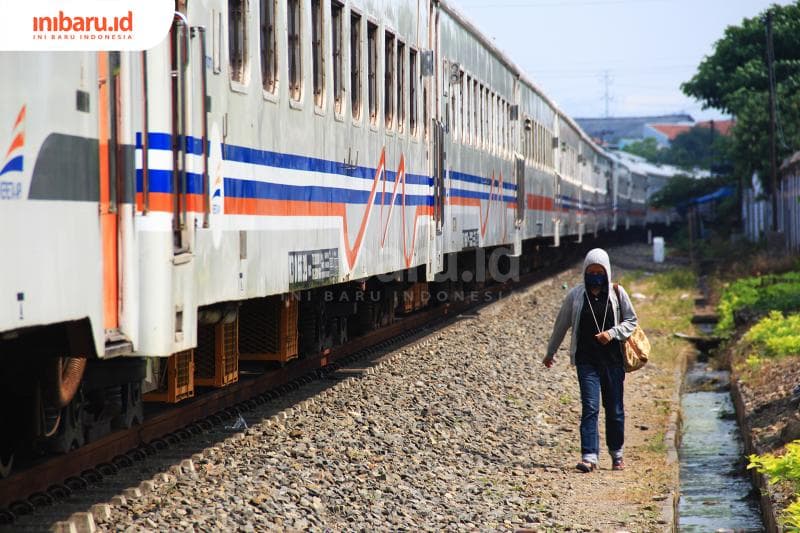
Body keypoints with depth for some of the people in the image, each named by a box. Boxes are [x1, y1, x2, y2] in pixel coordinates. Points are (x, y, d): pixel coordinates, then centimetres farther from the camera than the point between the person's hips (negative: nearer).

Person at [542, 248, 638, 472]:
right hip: (586, 361, -1)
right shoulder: (576, 295, 3)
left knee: (615, 409, 8)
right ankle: (589, 456, -14)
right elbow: (561, 325, 13)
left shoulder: (617, 293, 2)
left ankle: (616, 453, 25)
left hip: (613, 359, 1)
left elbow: (631, 321, 8)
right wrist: (550, 352, 21)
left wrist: (612, 333, -11)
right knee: (590, 407, -11)